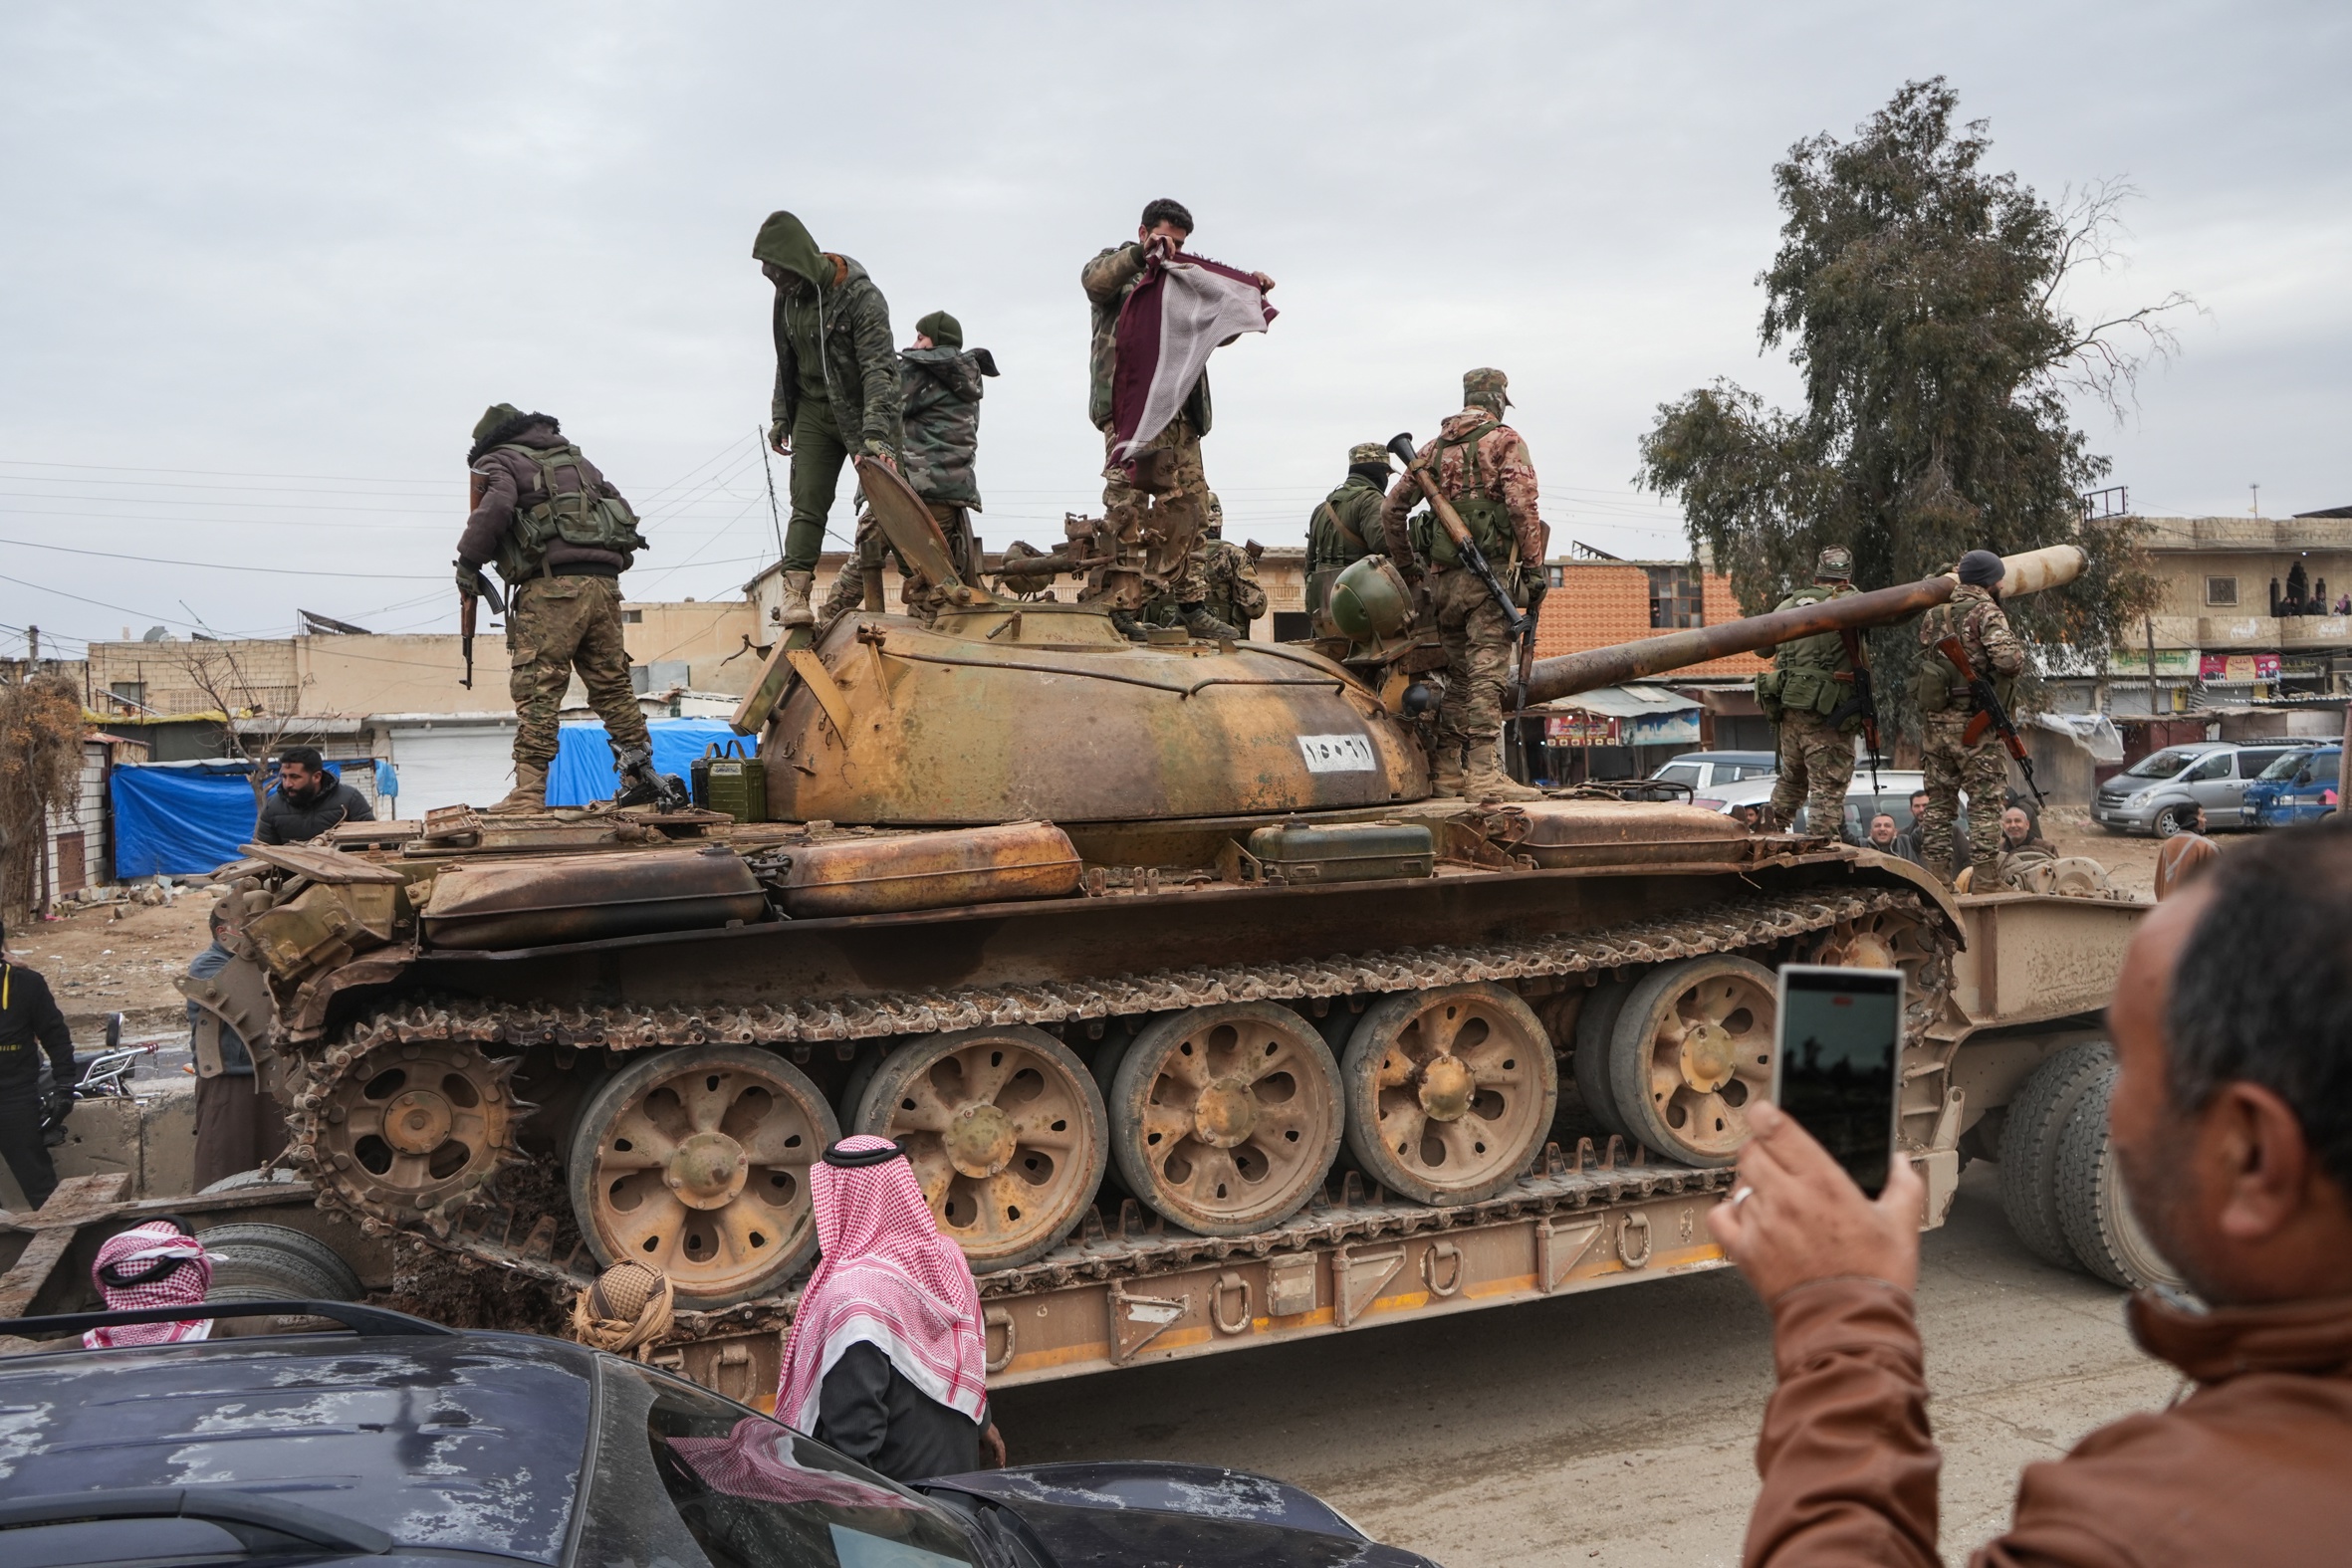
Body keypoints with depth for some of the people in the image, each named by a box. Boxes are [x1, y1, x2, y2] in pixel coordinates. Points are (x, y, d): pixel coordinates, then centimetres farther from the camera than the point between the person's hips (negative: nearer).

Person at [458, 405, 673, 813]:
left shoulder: (498, 461, 12)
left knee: (537, 691, -8)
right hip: (604, 582, 6)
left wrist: (469, 560, -1)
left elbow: (496, 505, -9)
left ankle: (529, 792, -14)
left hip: (551, 585, -6)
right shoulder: (577, 459, 30)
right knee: (613, 685, 11)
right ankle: (644, 776, 10)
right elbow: (621, 510, 24)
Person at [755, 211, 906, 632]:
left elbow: (879, 369, -26)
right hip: (814, 411, 5)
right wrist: (780, 416, 12)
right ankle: (795, 591, -10)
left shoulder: (861, 296, -20)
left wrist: (875, 432, -35)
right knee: (808, 504, -5)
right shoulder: (788, 295, 2)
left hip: (864, 410, -5)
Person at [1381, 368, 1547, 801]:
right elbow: (1522, 506, -13)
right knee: (1487, 675, -9)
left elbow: (1391, 509, 16)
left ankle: (1447, 770, 16)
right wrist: (1535, 570, -11)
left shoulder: (1434, 447, 17)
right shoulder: (1505, 440, 1)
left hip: (1441, 578, 6)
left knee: (1457, 675, 14)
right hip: (1489, 574, -6)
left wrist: (1407, 568, 23)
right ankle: (1483, 773, -14)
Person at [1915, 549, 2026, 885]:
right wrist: (2018, 649, 0)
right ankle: (1987, 881, -1)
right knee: (1985, 801, 0)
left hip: (1932, 720, 6)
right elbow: (2008, 660, -22)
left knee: (1939, 801, 12)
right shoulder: (1986, 612, -8)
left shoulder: (1931, 616, 12)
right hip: (1973, 722, -6)